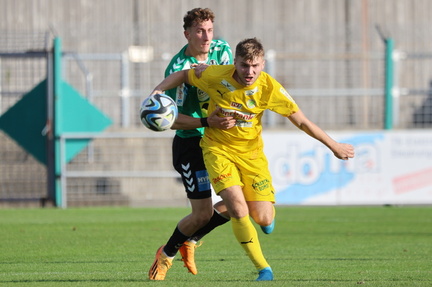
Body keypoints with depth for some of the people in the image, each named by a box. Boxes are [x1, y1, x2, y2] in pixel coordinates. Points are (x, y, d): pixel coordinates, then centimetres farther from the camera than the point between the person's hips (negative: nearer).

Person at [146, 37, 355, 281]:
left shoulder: (269, 88, -17)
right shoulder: (216, 76, -19)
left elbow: (302, 121, -8)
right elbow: (182, 75, 1)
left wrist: (334, 146, -5)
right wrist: (157, 92, -13)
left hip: (250, 151, 1)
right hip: (218, 149, -1)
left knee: (264, 219, -7)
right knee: (238, 210, -22)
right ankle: (264, 269, -5)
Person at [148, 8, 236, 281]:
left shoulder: (222, 50, -3)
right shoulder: (178, 69, -21)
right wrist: (208, 122, -34)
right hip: (190, 144, -7)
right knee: (203, 213, -8)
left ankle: (190, 240, 22)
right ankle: (166, 255, 18)